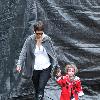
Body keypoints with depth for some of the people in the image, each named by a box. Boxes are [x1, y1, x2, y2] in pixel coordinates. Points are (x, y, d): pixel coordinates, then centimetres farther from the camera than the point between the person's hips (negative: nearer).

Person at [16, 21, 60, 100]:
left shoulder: (47, 39, -6)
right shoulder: (30, 40, -8)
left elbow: (53, 53, 2)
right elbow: (23, 52, -12)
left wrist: (57, 66, 5)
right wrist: (19, 64, -25)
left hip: (46, 68, -1)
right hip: (35, 69, 1)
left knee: (41, 88, -10)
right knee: (36, 89, 13)